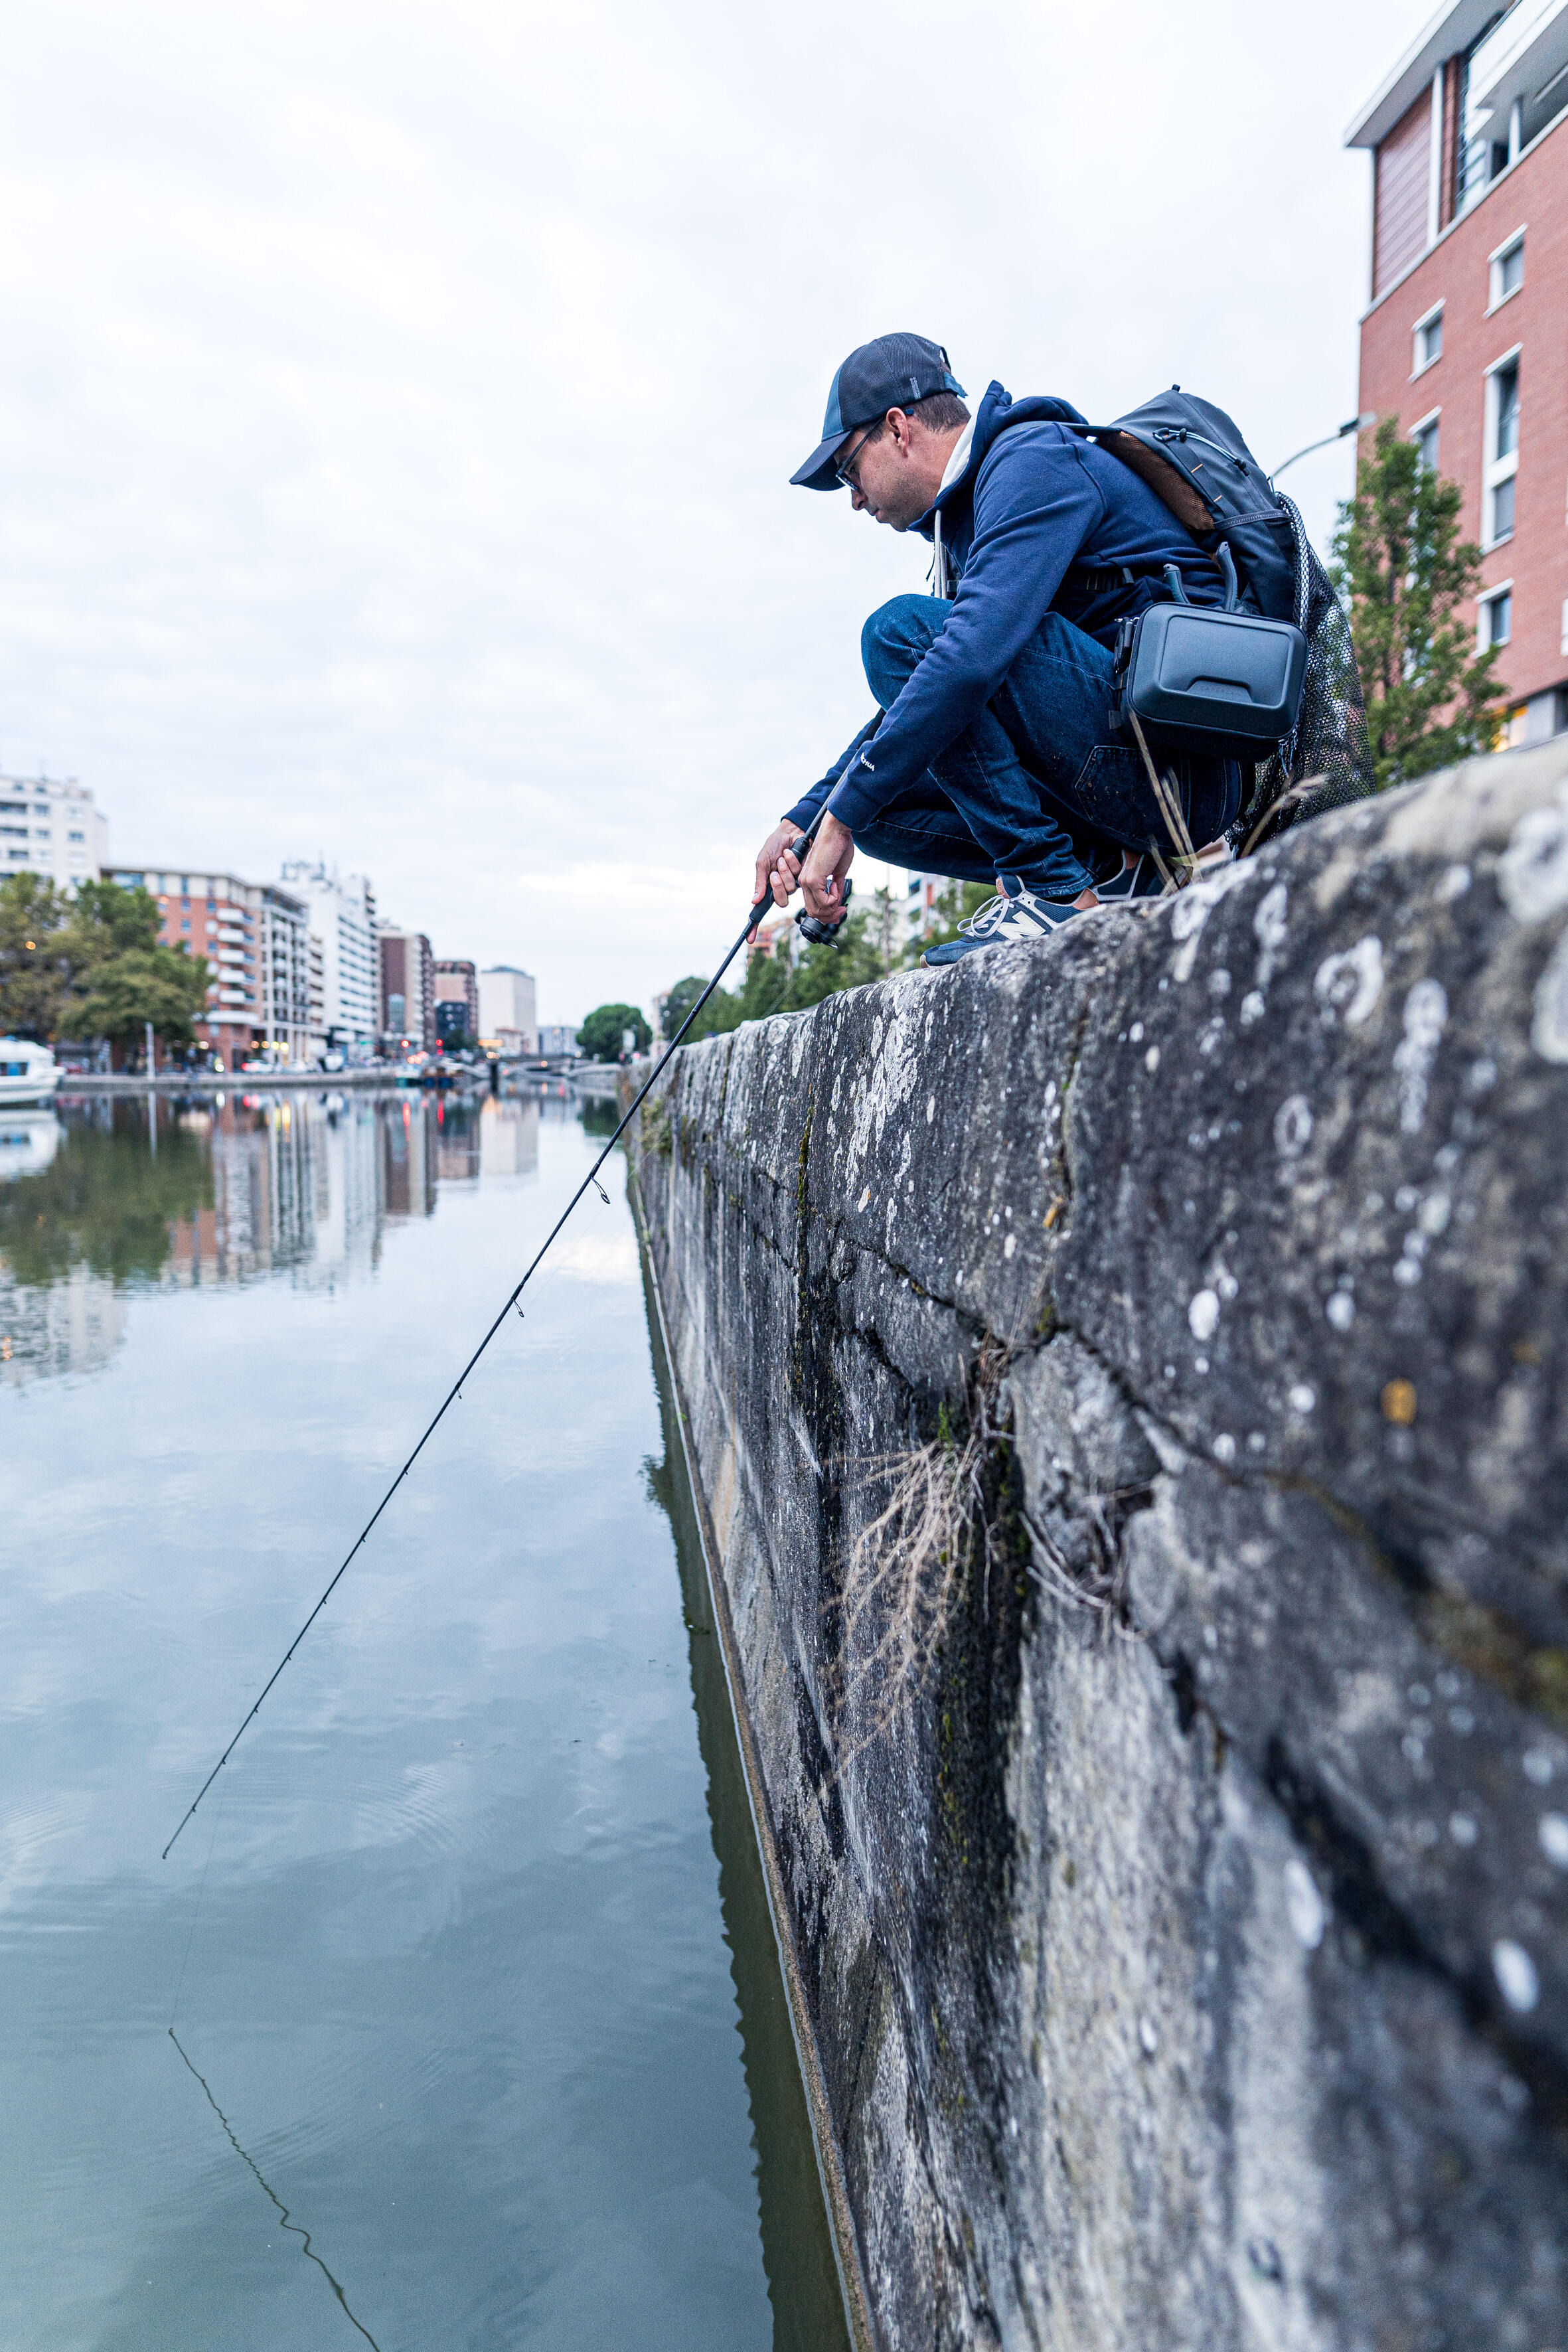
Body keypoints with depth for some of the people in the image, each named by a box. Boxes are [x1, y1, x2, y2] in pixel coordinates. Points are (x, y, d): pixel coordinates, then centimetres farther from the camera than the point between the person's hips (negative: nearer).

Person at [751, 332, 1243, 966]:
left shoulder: (1035, 457, -8)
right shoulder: (968, 515, 22)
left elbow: (974, 655, -25)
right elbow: (910, 703, 25)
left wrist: (842, 816, -22)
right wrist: (803, 818, 14)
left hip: (1179, 759, -9)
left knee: (902, 632, -17)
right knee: (881, 798, 8)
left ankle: (1059, 890, -17)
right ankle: (1107, 864, 1)